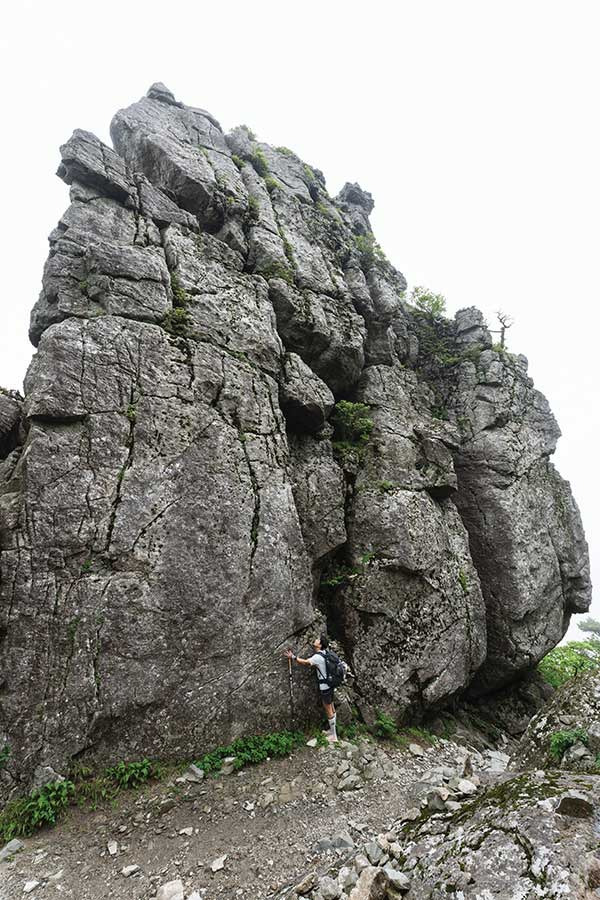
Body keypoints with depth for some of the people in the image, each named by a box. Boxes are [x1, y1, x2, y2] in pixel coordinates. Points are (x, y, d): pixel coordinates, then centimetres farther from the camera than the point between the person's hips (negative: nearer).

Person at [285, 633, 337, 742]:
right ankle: (332, 730, 34)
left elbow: (305, 662, -20)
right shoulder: (324, 653, 2)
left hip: (324, 686, -8)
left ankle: (333, 736, 16)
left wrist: (293, 657, -13)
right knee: (331, 708, 20)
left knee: (329, 711, 4)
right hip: (329, 684, 8)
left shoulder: (318, 657, -25)